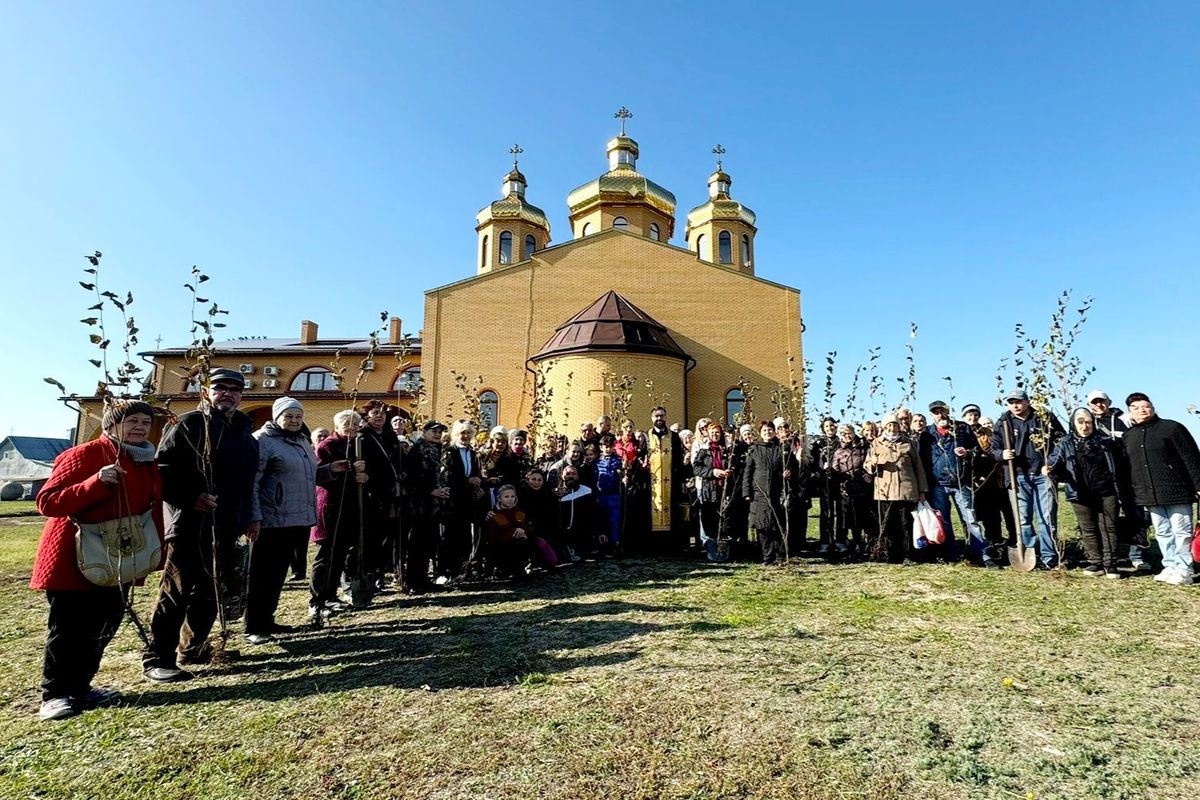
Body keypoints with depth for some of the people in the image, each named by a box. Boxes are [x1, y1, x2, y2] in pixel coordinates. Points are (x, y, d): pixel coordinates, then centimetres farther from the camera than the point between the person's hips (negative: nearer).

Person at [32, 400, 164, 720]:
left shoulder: (147, 463, 8)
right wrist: (97, 483, -33)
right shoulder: (83, 455, -14)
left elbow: (153, 510, 12)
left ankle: (80, 687, 26)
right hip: (72, 560, -7)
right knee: (68, 629, 0)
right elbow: (47, 502, -19)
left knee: (103, 626, 12)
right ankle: (55, 695, 15)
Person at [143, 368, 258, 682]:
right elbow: (163, 470, -11)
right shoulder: (188, 424, -6)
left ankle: (193, 647, 30)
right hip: (190, 524, -7)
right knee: (177, 591, -2)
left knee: (213, 591, 15)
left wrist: (247, 518, 19)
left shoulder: (244, 432, 15)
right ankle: (157, 658, 9)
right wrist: (191, 498, -20)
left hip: (226, 527, 7)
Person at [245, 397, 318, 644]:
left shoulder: (302, 441, 16)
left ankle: (267, 620, 27)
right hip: (272, 521, -7)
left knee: (278, 573, 16)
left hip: (300, 520, 8)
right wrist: (255, 516, -18)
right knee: (262, 574, 2)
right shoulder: (264, 440, -8)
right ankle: (254, 628, 12)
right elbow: (251, 482, -14)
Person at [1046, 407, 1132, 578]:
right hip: (1081, 494, 0)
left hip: (1106, 492, 0)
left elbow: (1121, 465, 7)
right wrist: (1050, 469, -26)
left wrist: (1123, 491, 2)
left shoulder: (1106, 440, 5)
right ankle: (1095, 563, 16)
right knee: (1088, 530, 7)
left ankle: (1110, 564, 12)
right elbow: (1056, 462, -1)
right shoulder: (1065, 444, 5)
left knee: (1108, 527, 4)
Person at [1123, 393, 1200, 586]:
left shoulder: (1172, 428, -3)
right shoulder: (1127, 436, 11)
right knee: (1162, 533, 11)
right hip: (1150, 497, 5)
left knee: (1181, 532, 2)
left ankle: (1184, 571, 10)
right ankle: (1170, 567, 20)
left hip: (1177, 492, -5)